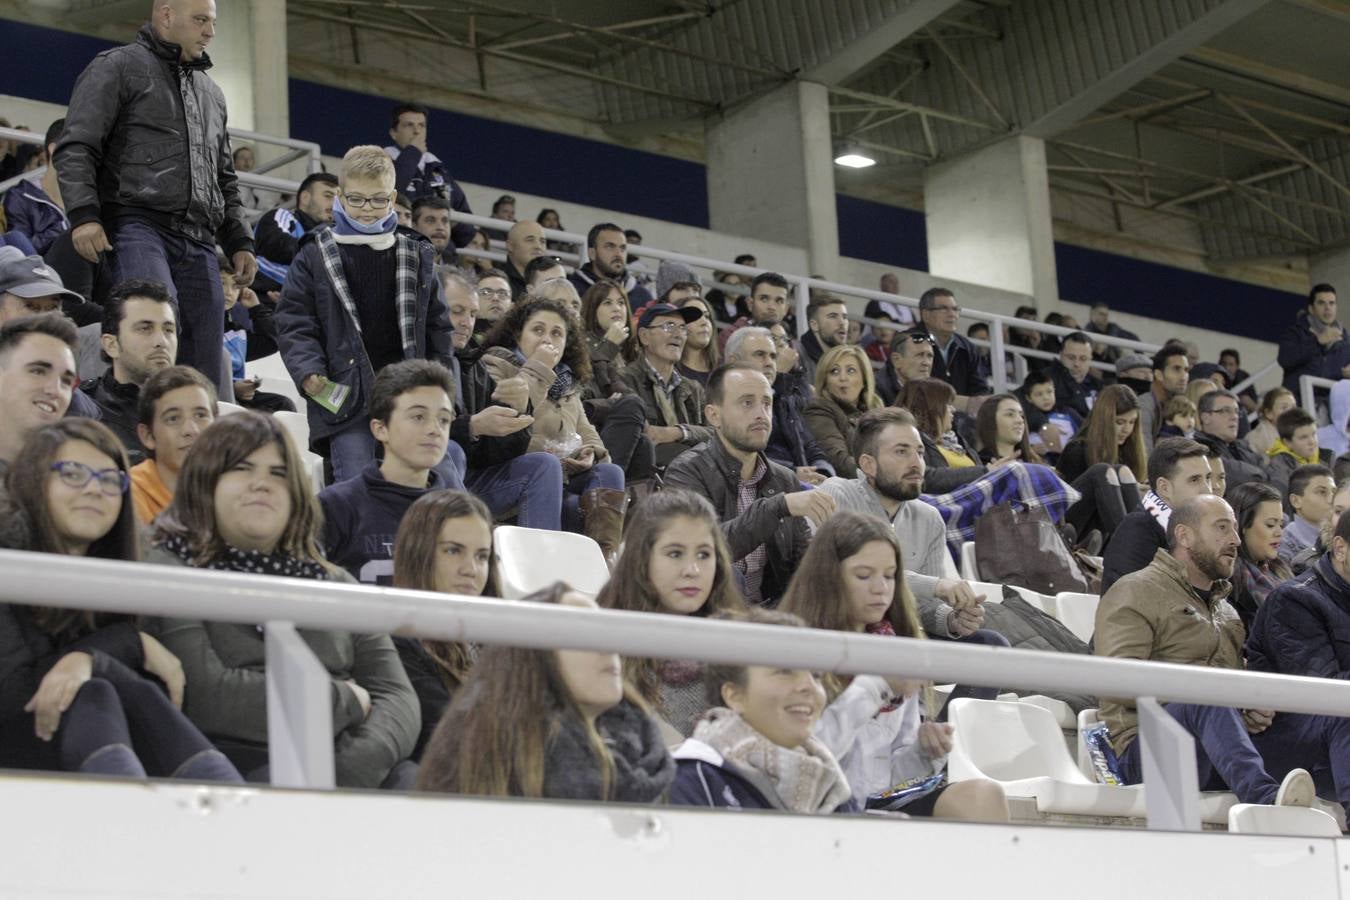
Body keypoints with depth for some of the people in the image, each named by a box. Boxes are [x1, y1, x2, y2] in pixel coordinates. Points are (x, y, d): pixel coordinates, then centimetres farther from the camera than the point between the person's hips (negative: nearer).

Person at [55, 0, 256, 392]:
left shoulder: (211, 93, 29)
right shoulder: (119, 67, 7)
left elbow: (225, 180, 35)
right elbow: (76, 148, -2)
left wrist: (239, 242, 22)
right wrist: (84, 215, -16)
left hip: (198, 243, 7)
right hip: (136, 226, -7)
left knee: (204, 371, -1)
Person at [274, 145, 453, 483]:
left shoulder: (416, 257, 13)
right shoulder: (315, 256, 4)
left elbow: (437, 324, 16)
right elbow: (293, 321, 2)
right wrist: (308, 373, -13)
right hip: (344, 393, -3)